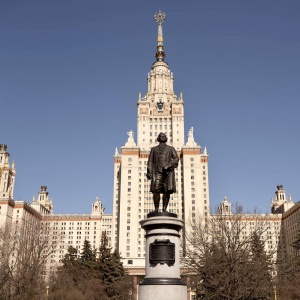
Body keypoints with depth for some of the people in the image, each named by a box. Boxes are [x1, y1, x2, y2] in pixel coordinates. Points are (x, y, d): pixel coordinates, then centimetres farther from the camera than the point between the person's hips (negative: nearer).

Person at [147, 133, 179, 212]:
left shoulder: (171, 148, 20)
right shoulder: (154, 149, 23)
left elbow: (176, 159, 5)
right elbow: (150, 161, 13)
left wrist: (169, 165, -13)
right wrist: (149, 172, -1)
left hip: (168, 171, 0)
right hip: (157, 171, 0)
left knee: (167, 191, -9)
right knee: (156, 190, -13)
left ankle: (164, 209, -7)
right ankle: (156, 209, -11)